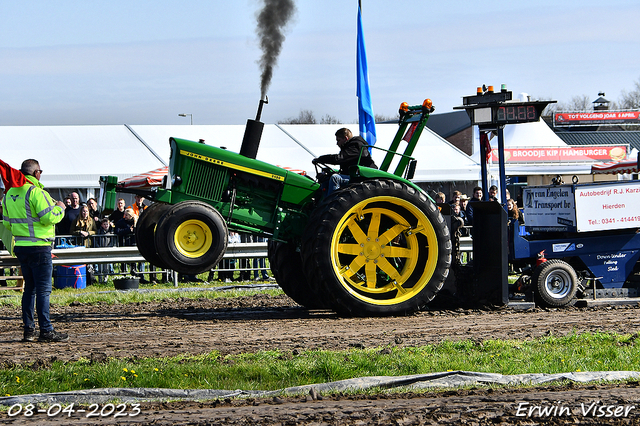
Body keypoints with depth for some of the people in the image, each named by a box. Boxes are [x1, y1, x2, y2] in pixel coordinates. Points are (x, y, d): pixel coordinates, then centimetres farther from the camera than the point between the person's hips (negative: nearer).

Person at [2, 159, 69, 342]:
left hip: (20, 246, 8)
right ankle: (46, 331, -5)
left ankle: (28, 330, 14)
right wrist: (59, 208, -1)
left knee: (30, 288, 14)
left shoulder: (10, 193, 11)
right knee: (43, 289, -5)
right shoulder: (36, 192, -15)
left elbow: (7, 222, 17)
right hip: (38, 247, -8)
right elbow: (49, 217, -19)